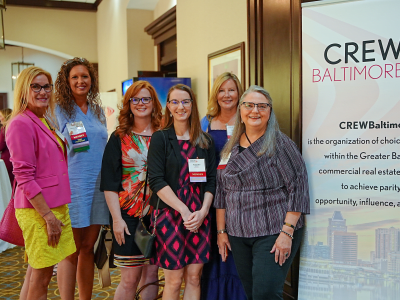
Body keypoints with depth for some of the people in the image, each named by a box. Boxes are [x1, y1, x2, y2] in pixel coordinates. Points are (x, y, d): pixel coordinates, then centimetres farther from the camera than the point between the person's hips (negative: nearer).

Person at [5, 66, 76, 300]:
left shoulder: (46, 122, 12)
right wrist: (48, 216, -17)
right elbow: (24, 176, -17)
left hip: (55, 206, 8)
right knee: (41, 277, 1)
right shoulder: (21, 123, -13)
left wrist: (56, 213, 15)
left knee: (37, 273, 17)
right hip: (38, 210, -8)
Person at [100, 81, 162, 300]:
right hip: (128, 215, -1)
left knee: (151, 273, 10)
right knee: (130, 278, 3)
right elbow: (109, 183, -1)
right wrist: (116, 218, -8)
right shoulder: (119, 138, 2)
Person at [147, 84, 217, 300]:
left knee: (194, 277, 7)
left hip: (199, 216, 3)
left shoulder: (205, 141, 8)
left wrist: (203, 211, -8)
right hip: (169, 215, -3)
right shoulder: (160, 138, -1)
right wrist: (184, 210, -16)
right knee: (174, 280, 2)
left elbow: (211, 180, 7)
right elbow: (156, 181, -10)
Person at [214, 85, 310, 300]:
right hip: (238, 236, 6)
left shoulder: (279, 144, -7)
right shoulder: (230, 149, 10)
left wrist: (287, 232, -16)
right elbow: (221, 192, 13)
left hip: (273, 233, -5)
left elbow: (298, 188, -11)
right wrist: (221, 231, 11)